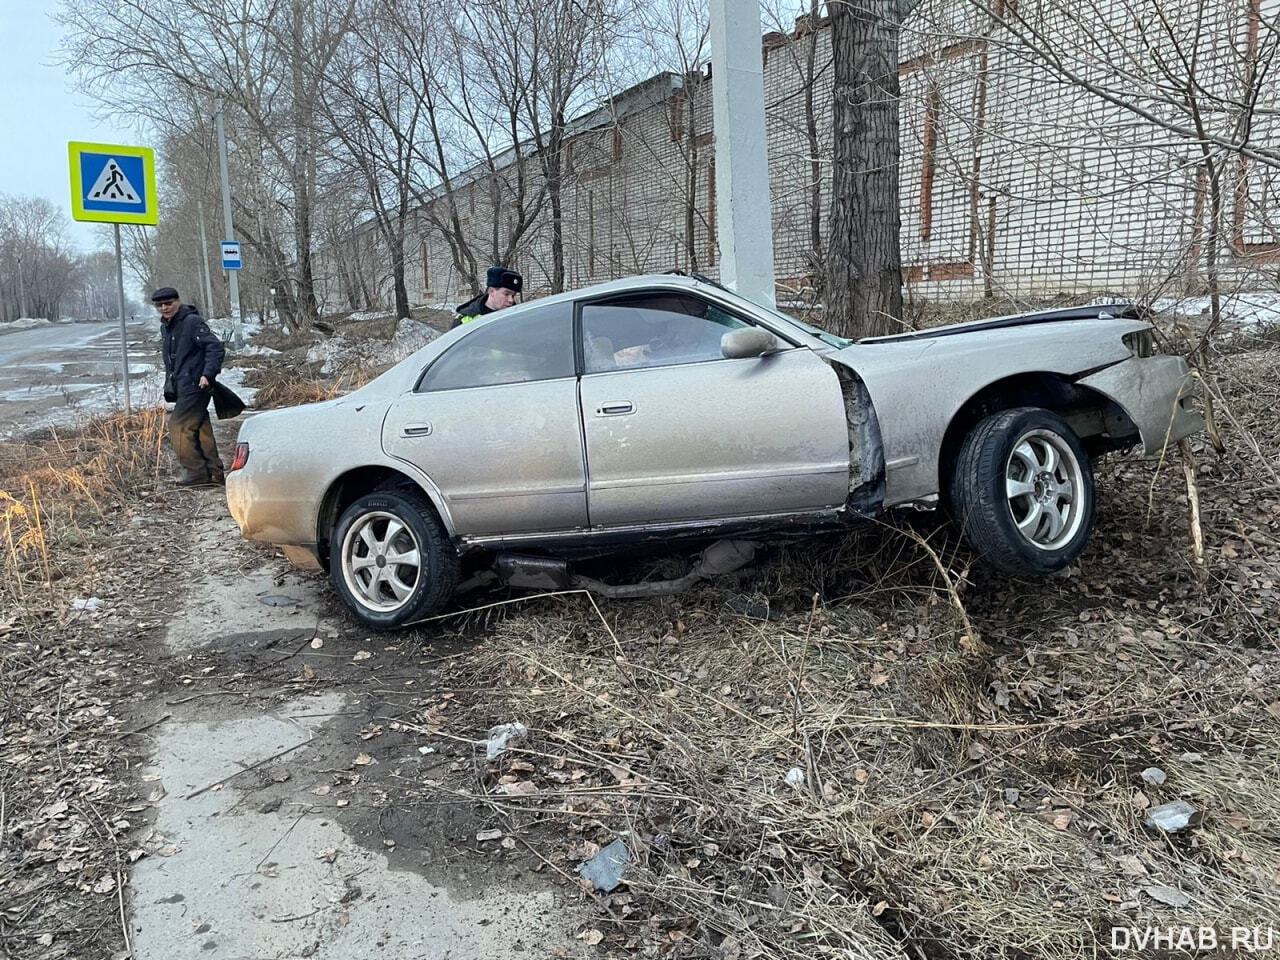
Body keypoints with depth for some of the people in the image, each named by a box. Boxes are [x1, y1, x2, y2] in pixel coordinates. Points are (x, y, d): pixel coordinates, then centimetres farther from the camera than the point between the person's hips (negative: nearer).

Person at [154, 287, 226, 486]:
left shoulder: (192, 322, -12)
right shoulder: (167, 326, 16)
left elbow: (215, 347, -20)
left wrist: (208, 374, -27)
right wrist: (169, 385, 19)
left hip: (194, 386, -9)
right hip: (184, 388, 9)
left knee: (178, 426, -8)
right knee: (200, 428, 11)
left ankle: (195, 471, -1)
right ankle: (213, 473, 16)